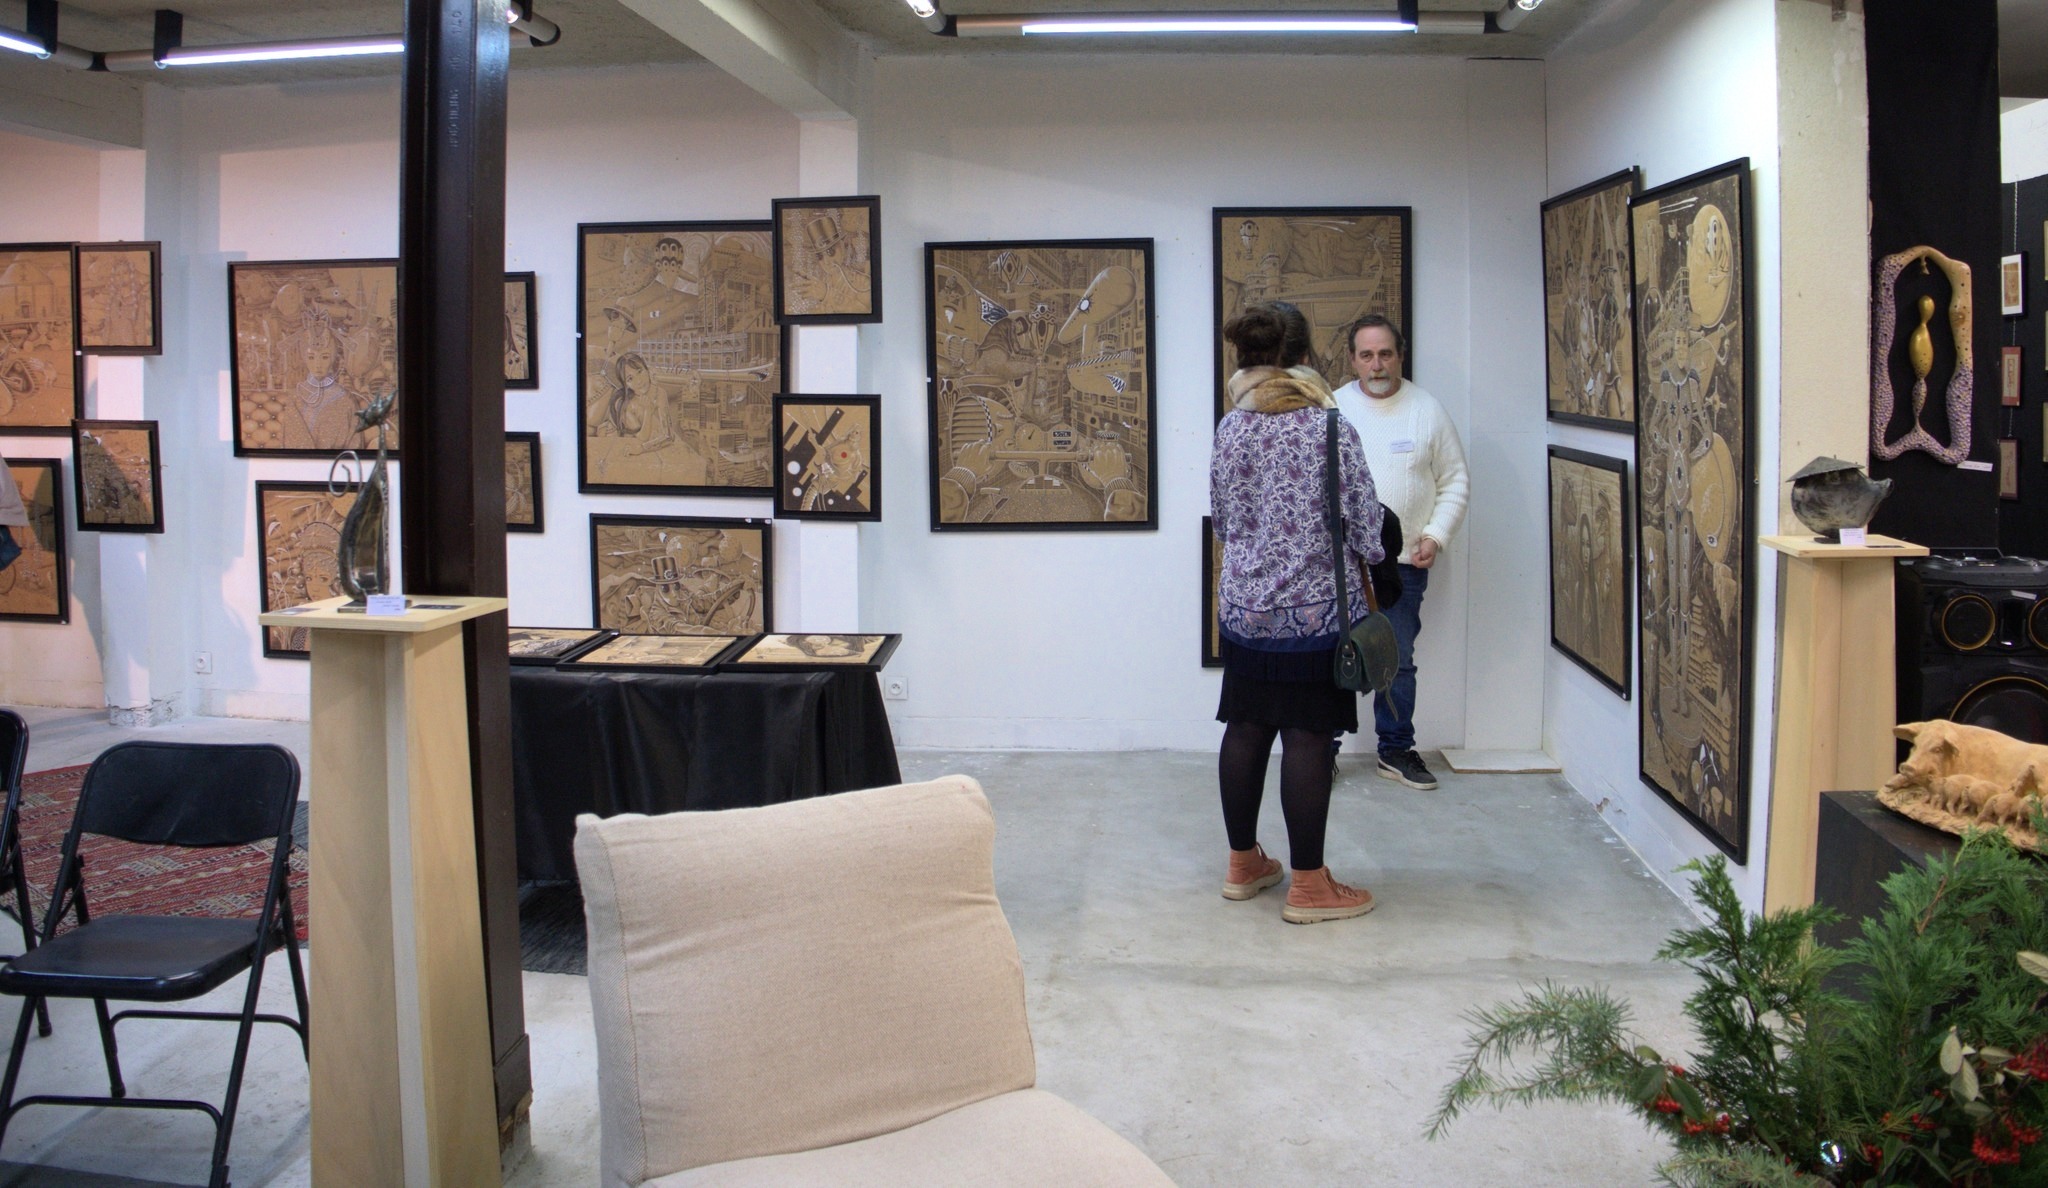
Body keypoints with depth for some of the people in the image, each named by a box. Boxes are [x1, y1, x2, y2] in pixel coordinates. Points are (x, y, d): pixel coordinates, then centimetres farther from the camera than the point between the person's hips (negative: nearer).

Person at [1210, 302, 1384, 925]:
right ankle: (1308, 885, 8)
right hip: (1318, 607, -4)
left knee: (1245, 730, 12)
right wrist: (1362, 588, 11)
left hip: (1243, 608, 5)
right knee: (1308, 740, 0)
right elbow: (1365, 527, -7)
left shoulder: (1229, 430, 1)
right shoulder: (1332, 428, -10)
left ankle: (1243, 863, 25)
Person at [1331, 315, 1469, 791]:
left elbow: (1455, 481, 7)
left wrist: (1436, 535, -4)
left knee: (1398, 661, 10)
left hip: (1405, 563, 1)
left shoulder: (1427, 409, 3)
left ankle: (1397, 751, 23)